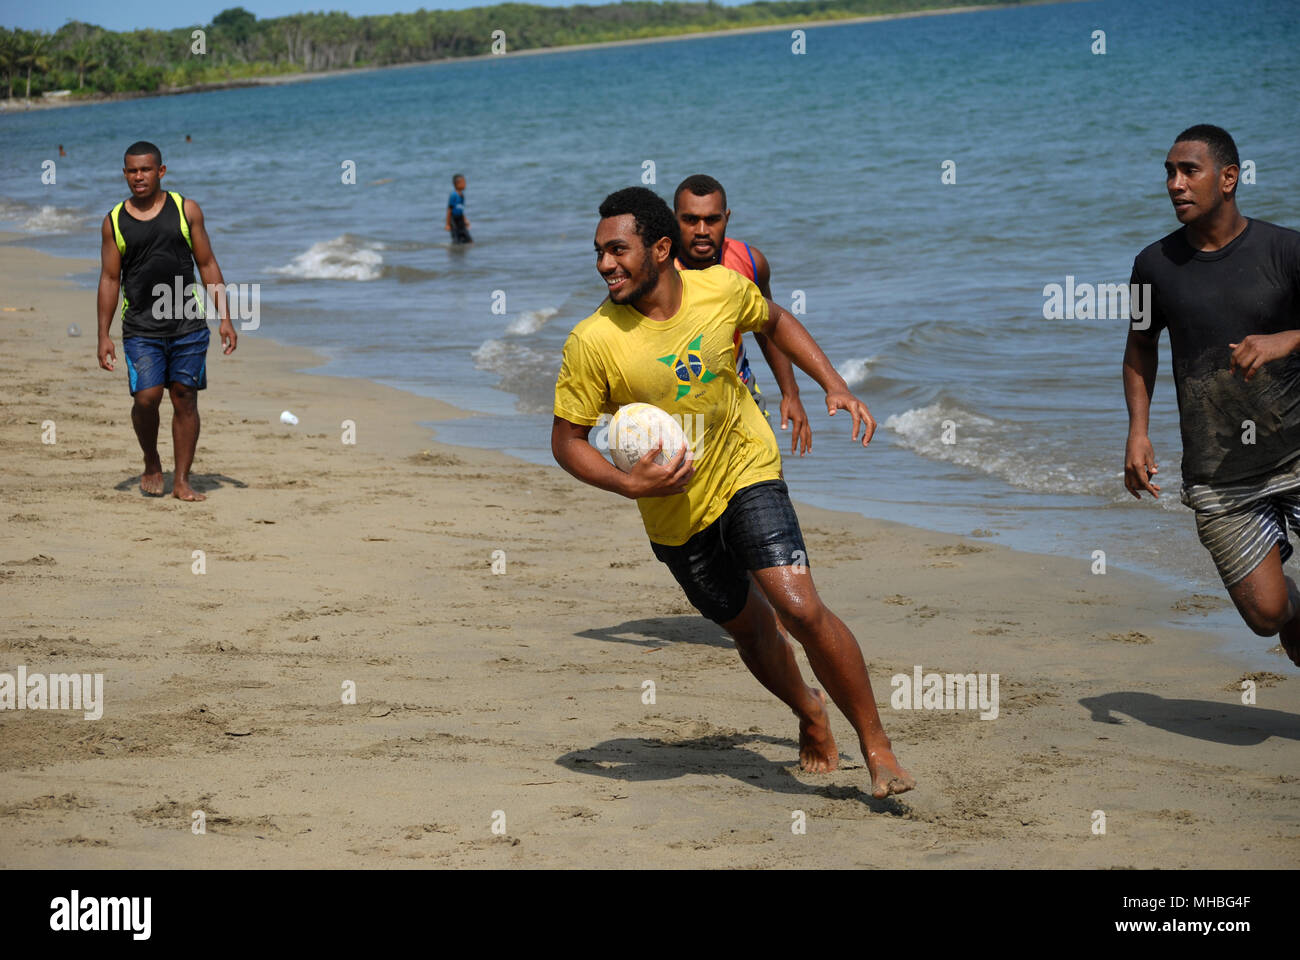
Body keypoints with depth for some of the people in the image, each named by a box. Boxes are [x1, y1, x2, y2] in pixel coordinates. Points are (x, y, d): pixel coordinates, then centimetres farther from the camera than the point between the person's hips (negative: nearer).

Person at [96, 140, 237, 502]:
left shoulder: (185, 210, 5)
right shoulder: (114, 222, 5)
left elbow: (207, 265, 7)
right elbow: (110, 279, 7)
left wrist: (225, 318, 1)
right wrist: (103, 335, 2)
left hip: (189, 324, 1)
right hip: (141, 328, 0)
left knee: (185, 399, 0)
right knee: (147, 397, -11)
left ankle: (182, 480, 7)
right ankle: (152, 465, 14)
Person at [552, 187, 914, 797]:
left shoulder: (722, 289, -13)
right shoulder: (592, 342, -19)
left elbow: (774, 321, 11)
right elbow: (566, 441, -10)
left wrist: (833, 385, 2)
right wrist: (628, 484, -27)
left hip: (746, 472, -1)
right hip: (674, 512, 1)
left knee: (800, 607, -18)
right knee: (746, 623, 15)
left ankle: (875, 746, -4)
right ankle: (808, 710, 46)